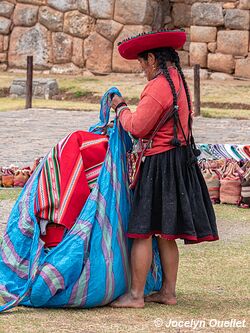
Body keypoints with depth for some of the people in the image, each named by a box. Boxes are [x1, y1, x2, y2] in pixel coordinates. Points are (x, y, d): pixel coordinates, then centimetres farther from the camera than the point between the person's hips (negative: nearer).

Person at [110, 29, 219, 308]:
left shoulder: (158, 86, -17)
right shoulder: (179, 82, 14)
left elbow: (137, 127, -16)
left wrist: (121, 108, 2)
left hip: (159, 164, -10)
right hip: (180, 161, 10)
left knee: (142, 232, -5)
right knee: (166, 234, 14)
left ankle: (135, 295, -3)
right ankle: (168, 292, 18)